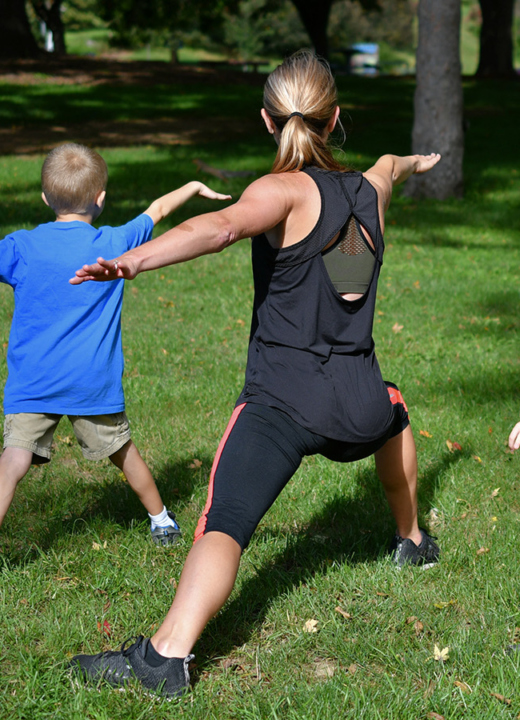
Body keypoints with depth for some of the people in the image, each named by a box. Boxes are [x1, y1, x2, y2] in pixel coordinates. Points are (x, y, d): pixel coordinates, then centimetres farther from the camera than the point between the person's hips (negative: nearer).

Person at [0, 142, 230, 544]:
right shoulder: (115, 244, 0)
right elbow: (159, 209, 16)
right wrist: (195, 188, 32)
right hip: (95, 385, 2)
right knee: (122, 451, 22)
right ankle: (162, 521, 40)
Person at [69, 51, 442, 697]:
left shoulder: (285, 191, -8)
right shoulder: (370, 189, 12)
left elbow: (220, 227, -30)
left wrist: (132, 260, -44)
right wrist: (409, 163, 63)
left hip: (282, 401, -6)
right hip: (358, 402, 6)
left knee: (223, 526, -16)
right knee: (393, 414, 40)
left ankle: (168, 653, -34)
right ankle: (412, 540, 56)